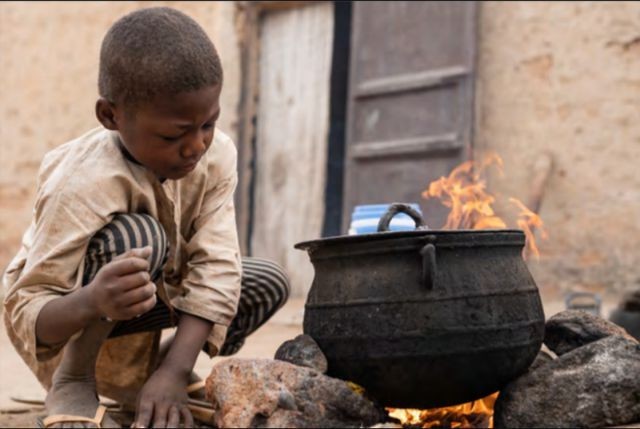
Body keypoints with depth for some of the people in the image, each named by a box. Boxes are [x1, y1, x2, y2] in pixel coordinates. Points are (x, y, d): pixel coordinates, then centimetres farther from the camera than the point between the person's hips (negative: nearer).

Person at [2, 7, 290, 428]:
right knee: (137, 238, -36)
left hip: (152, 296, 7)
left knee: (270, 283, -6)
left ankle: (149, 366, 13)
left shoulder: (216, 156, -19)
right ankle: (72, 381, -15)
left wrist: (174, 370, -36)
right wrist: (93, 303, -59)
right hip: (68, 315, -6)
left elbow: (215, 268, -25)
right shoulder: (82, 186, -36)